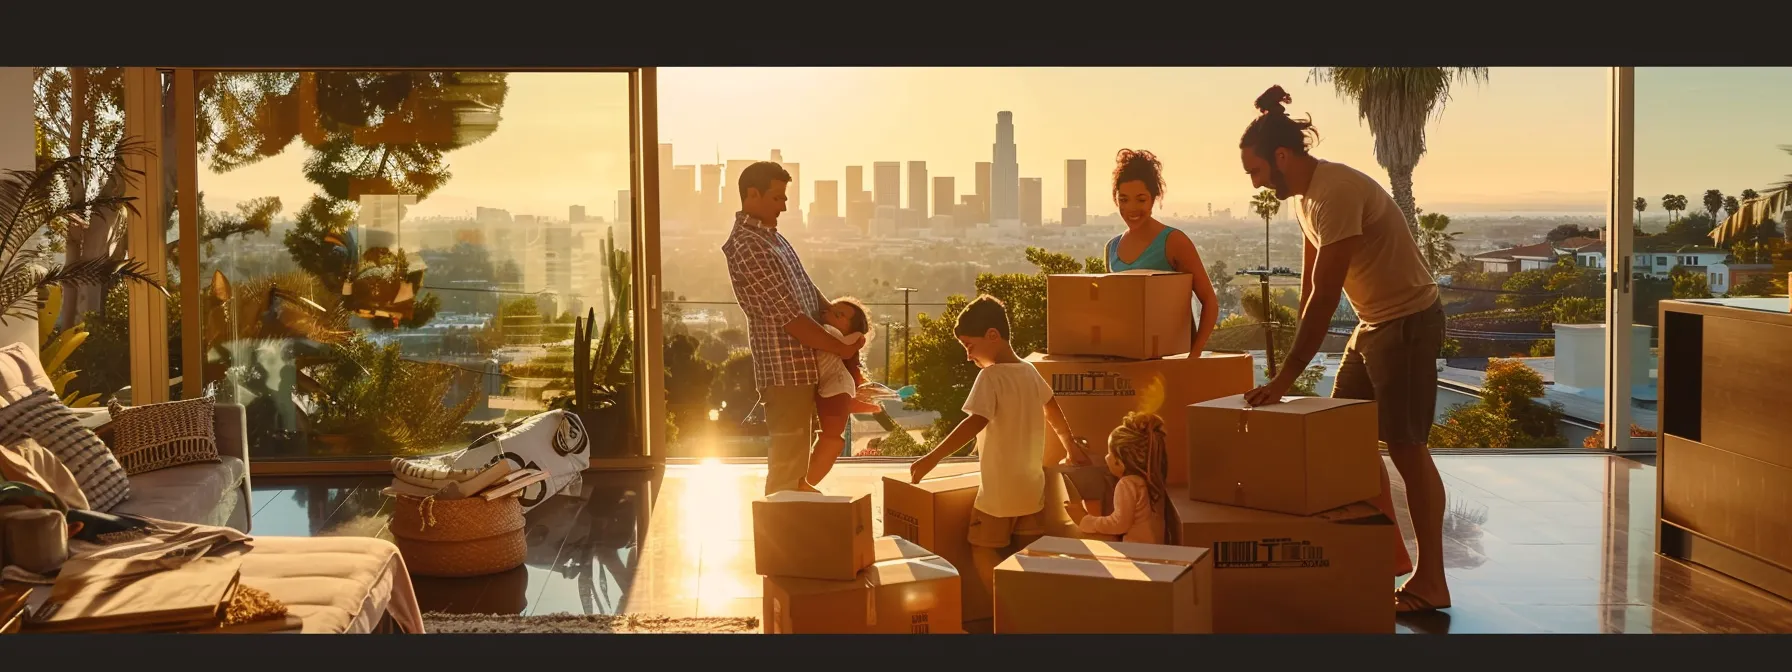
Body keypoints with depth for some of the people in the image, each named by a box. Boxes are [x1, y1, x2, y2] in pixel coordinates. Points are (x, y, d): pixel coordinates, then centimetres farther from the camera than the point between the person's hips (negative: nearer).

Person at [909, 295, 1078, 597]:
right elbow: (1053, 410, 23)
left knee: (984, 553, 5)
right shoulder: (1030, 371, 6)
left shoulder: (991, 376, -17)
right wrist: (1070, 444, 40)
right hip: (1032, 487, 7)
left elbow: (975, 422, -31)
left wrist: (932, 458, -33)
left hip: (999, 492, -7)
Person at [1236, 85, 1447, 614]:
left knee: (1406, 448, -6)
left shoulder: (1336, 193, -25)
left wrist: (1285, 378, -25)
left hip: (1409, 322, -10)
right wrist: (1297, 360, 6)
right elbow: (1309, 288, 9)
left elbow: (1323, 297, -27)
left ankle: (1430, 583, 2)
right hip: (1373, 322, 10)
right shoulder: (1307, 196, 5)